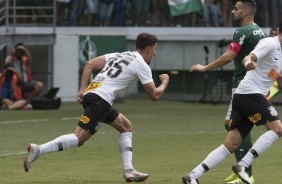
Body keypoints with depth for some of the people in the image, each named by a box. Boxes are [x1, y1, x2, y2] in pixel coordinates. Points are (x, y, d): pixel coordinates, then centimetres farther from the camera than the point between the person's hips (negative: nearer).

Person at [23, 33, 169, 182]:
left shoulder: (118, 55, 25)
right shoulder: (142, 65, 3)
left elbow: (90, 64, 14)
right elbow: (154, 95, 5)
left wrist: (82, 90, 9)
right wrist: (165, 82, 25)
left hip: (90, 93, 9)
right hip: (100, 100, -9)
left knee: (126, 126, 20)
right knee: (78, 138, -15)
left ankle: (128, 170, 15)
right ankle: (38, 150, -28)